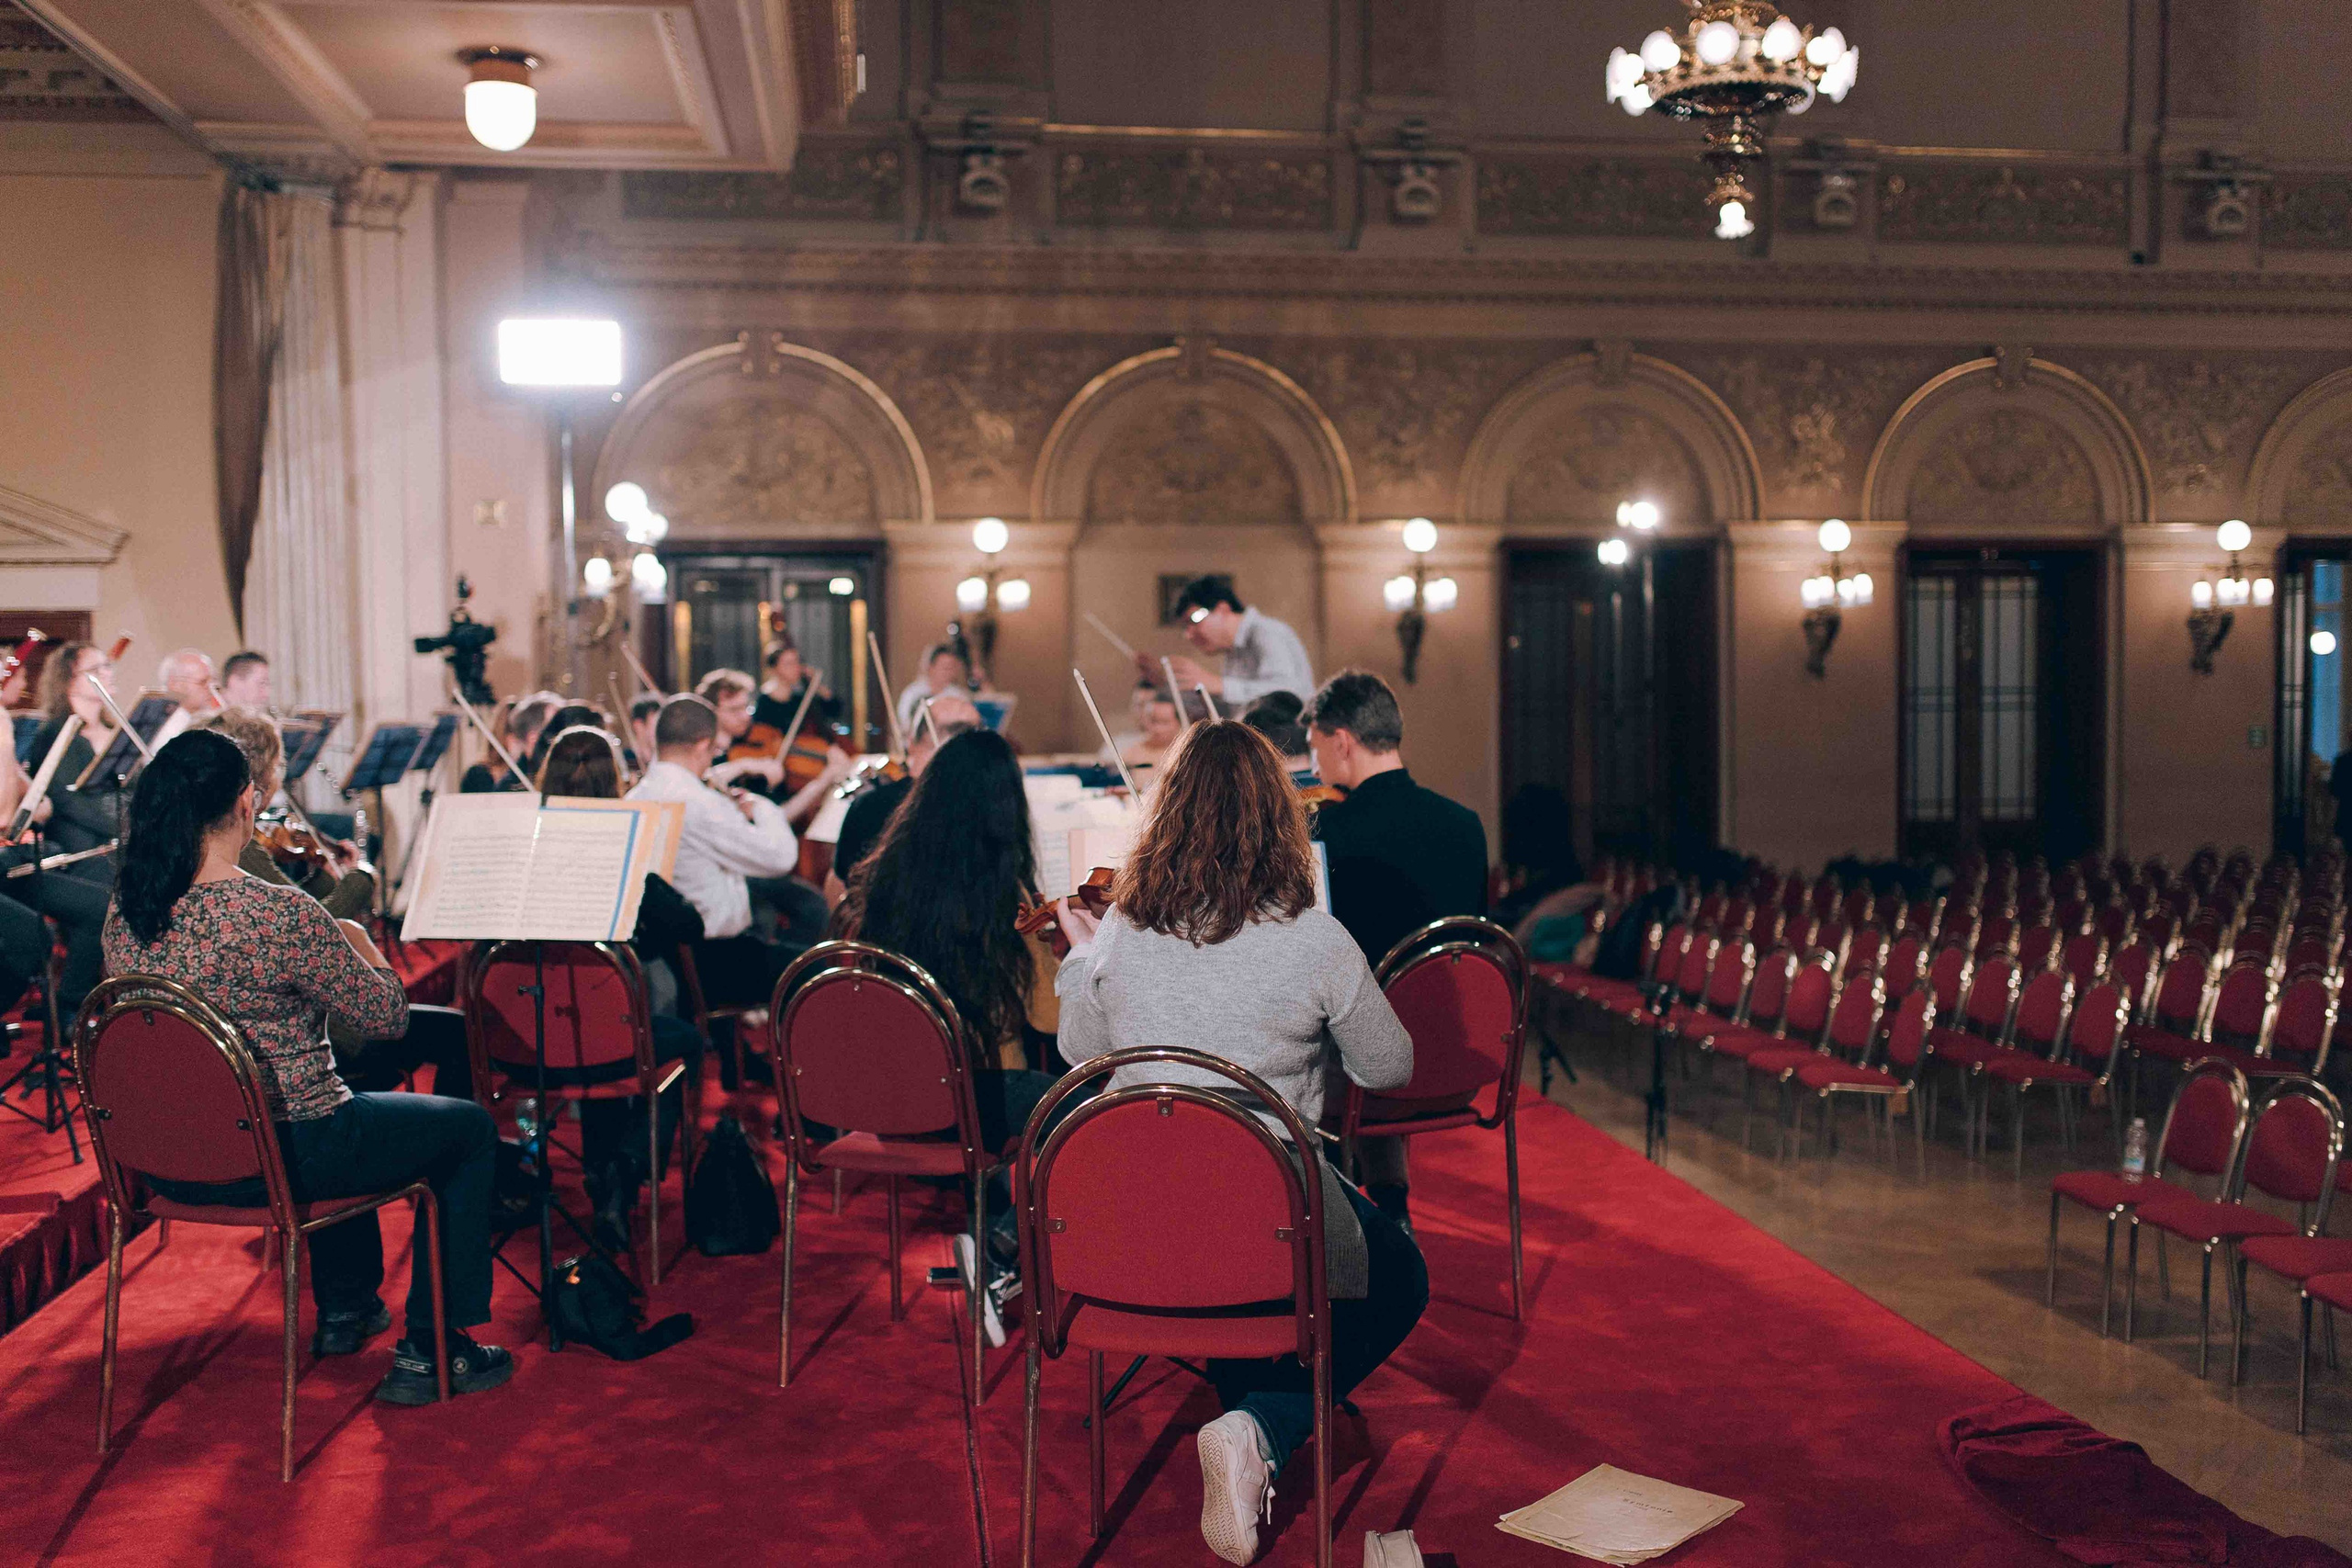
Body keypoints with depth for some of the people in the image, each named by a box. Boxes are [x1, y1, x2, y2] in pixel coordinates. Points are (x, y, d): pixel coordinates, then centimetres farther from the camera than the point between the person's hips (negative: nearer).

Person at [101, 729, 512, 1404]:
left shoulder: (125, 912, -4)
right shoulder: (280, 915, -26)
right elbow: (386, 1016, -13)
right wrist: (359, 942, 5)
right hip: (277, 1159, -8)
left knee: (336, 1103, 38)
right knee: (470, 1129, 15)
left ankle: (344, 1307, 49)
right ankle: (430, 1352, 16)